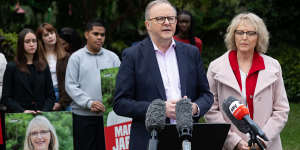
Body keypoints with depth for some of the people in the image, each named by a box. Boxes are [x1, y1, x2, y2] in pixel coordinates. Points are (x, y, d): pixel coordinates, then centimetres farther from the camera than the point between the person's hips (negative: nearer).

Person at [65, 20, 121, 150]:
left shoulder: (112, 57, 12)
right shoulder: (76, 57, 4)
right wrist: (89, 103, -15)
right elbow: (71, 86, -4)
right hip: (83, 115, -2)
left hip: (107, 114, 2)